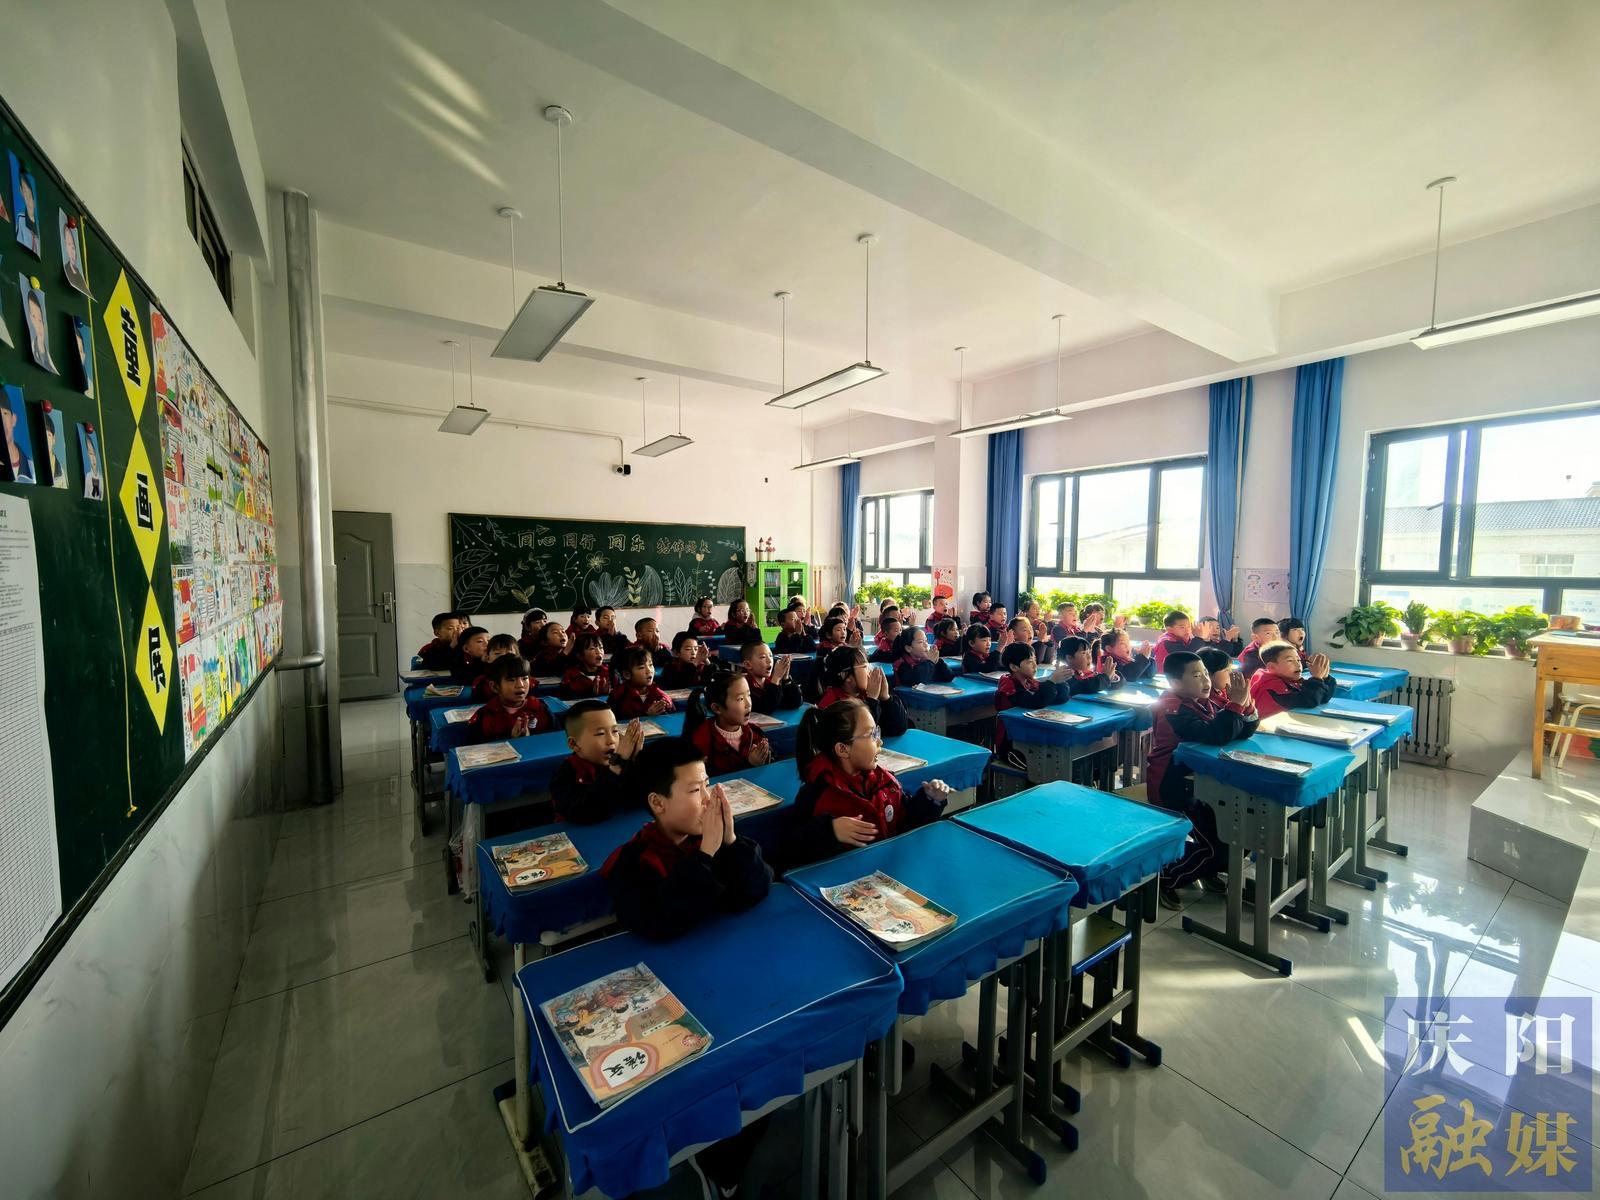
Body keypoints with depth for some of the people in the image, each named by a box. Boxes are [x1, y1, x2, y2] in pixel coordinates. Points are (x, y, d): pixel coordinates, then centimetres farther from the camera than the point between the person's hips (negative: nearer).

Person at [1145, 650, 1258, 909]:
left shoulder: (1205, 702, 4)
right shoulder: (1174, 709, -22)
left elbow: (1244, 732, 1)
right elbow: (1216, 736, -34)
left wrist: (1244, 703, -15)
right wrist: (1235, 704, -29)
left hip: (1198, 781, 9)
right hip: (1173, 789, -9)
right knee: (1217, 846, -9)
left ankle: (1208, 870, 33)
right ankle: (1162, 879, 8)